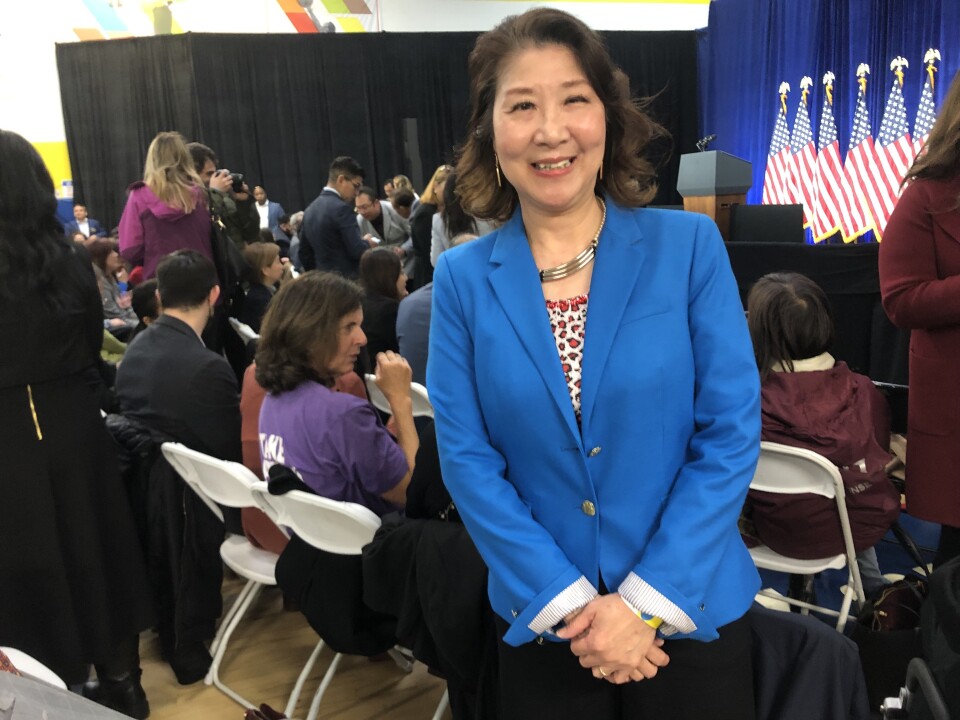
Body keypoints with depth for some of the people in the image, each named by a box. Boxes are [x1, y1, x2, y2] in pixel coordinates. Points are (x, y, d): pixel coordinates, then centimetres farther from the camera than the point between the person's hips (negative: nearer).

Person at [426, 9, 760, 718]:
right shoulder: (462, 278, -5)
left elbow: (731, 433, -9)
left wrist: (647, 600, -13)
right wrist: (567, 601, -13)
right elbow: (466, 458, -6)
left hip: (691, 610, 0)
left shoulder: (689, 245, -8)